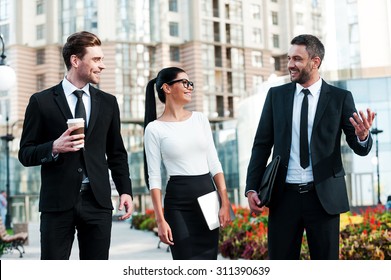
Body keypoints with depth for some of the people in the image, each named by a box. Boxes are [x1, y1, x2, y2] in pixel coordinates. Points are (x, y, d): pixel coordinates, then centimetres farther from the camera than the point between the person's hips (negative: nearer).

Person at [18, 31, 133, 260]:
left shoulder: (108, 102, 11)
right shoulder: (42, 102, 1)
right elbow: (25, 154, 2)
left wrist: (125, 190, 5)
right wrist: (54, 147, -17)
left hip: (97, 201, 3)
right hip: (58, 202, -3)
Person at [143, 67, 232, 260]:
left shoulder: (200, 119, 9)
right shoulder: (154, 129, -3)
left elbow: (214, 163, 9)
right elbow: (154, 177, -5)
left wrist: (225, 203, 0)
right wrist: (161, 220, -11)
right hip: (178, 203, -4)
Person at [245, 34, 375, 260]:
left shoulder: (340, 98, 1)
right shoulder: (276, 95, 6)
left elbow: (360, 148, -1)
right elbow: (262, 144, 8)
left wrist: (363, 136, -25)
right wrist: (252, 188, 2)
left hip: (324, 196, -1)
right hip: (284, 195, 2)